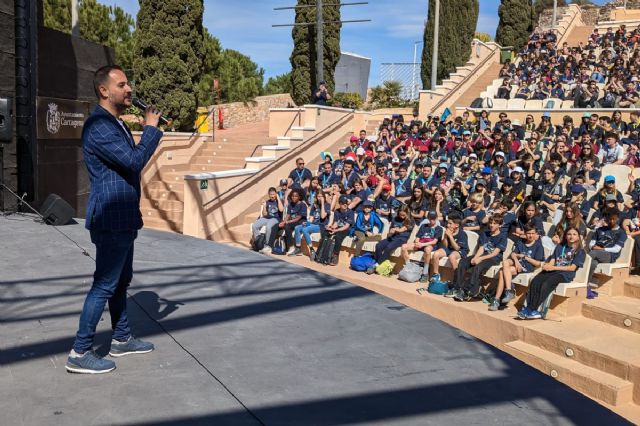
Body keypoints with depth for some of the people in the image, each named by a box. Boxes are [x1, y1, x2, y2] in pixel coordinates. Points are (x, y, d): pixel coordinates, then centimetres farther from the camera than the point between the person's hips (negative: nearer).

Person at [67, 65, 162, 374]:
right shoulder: (99, 126, -18)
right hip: (111, 219, -10)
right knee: (105, 284, -5)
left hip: (122, 218, 10)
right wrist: (151, 127, -14)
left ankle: (122, 339, 30)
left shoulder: (116, 124, 15)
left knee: (121, 281, 17)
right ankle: (79, 353, 4)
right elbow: (134, 161, -25)